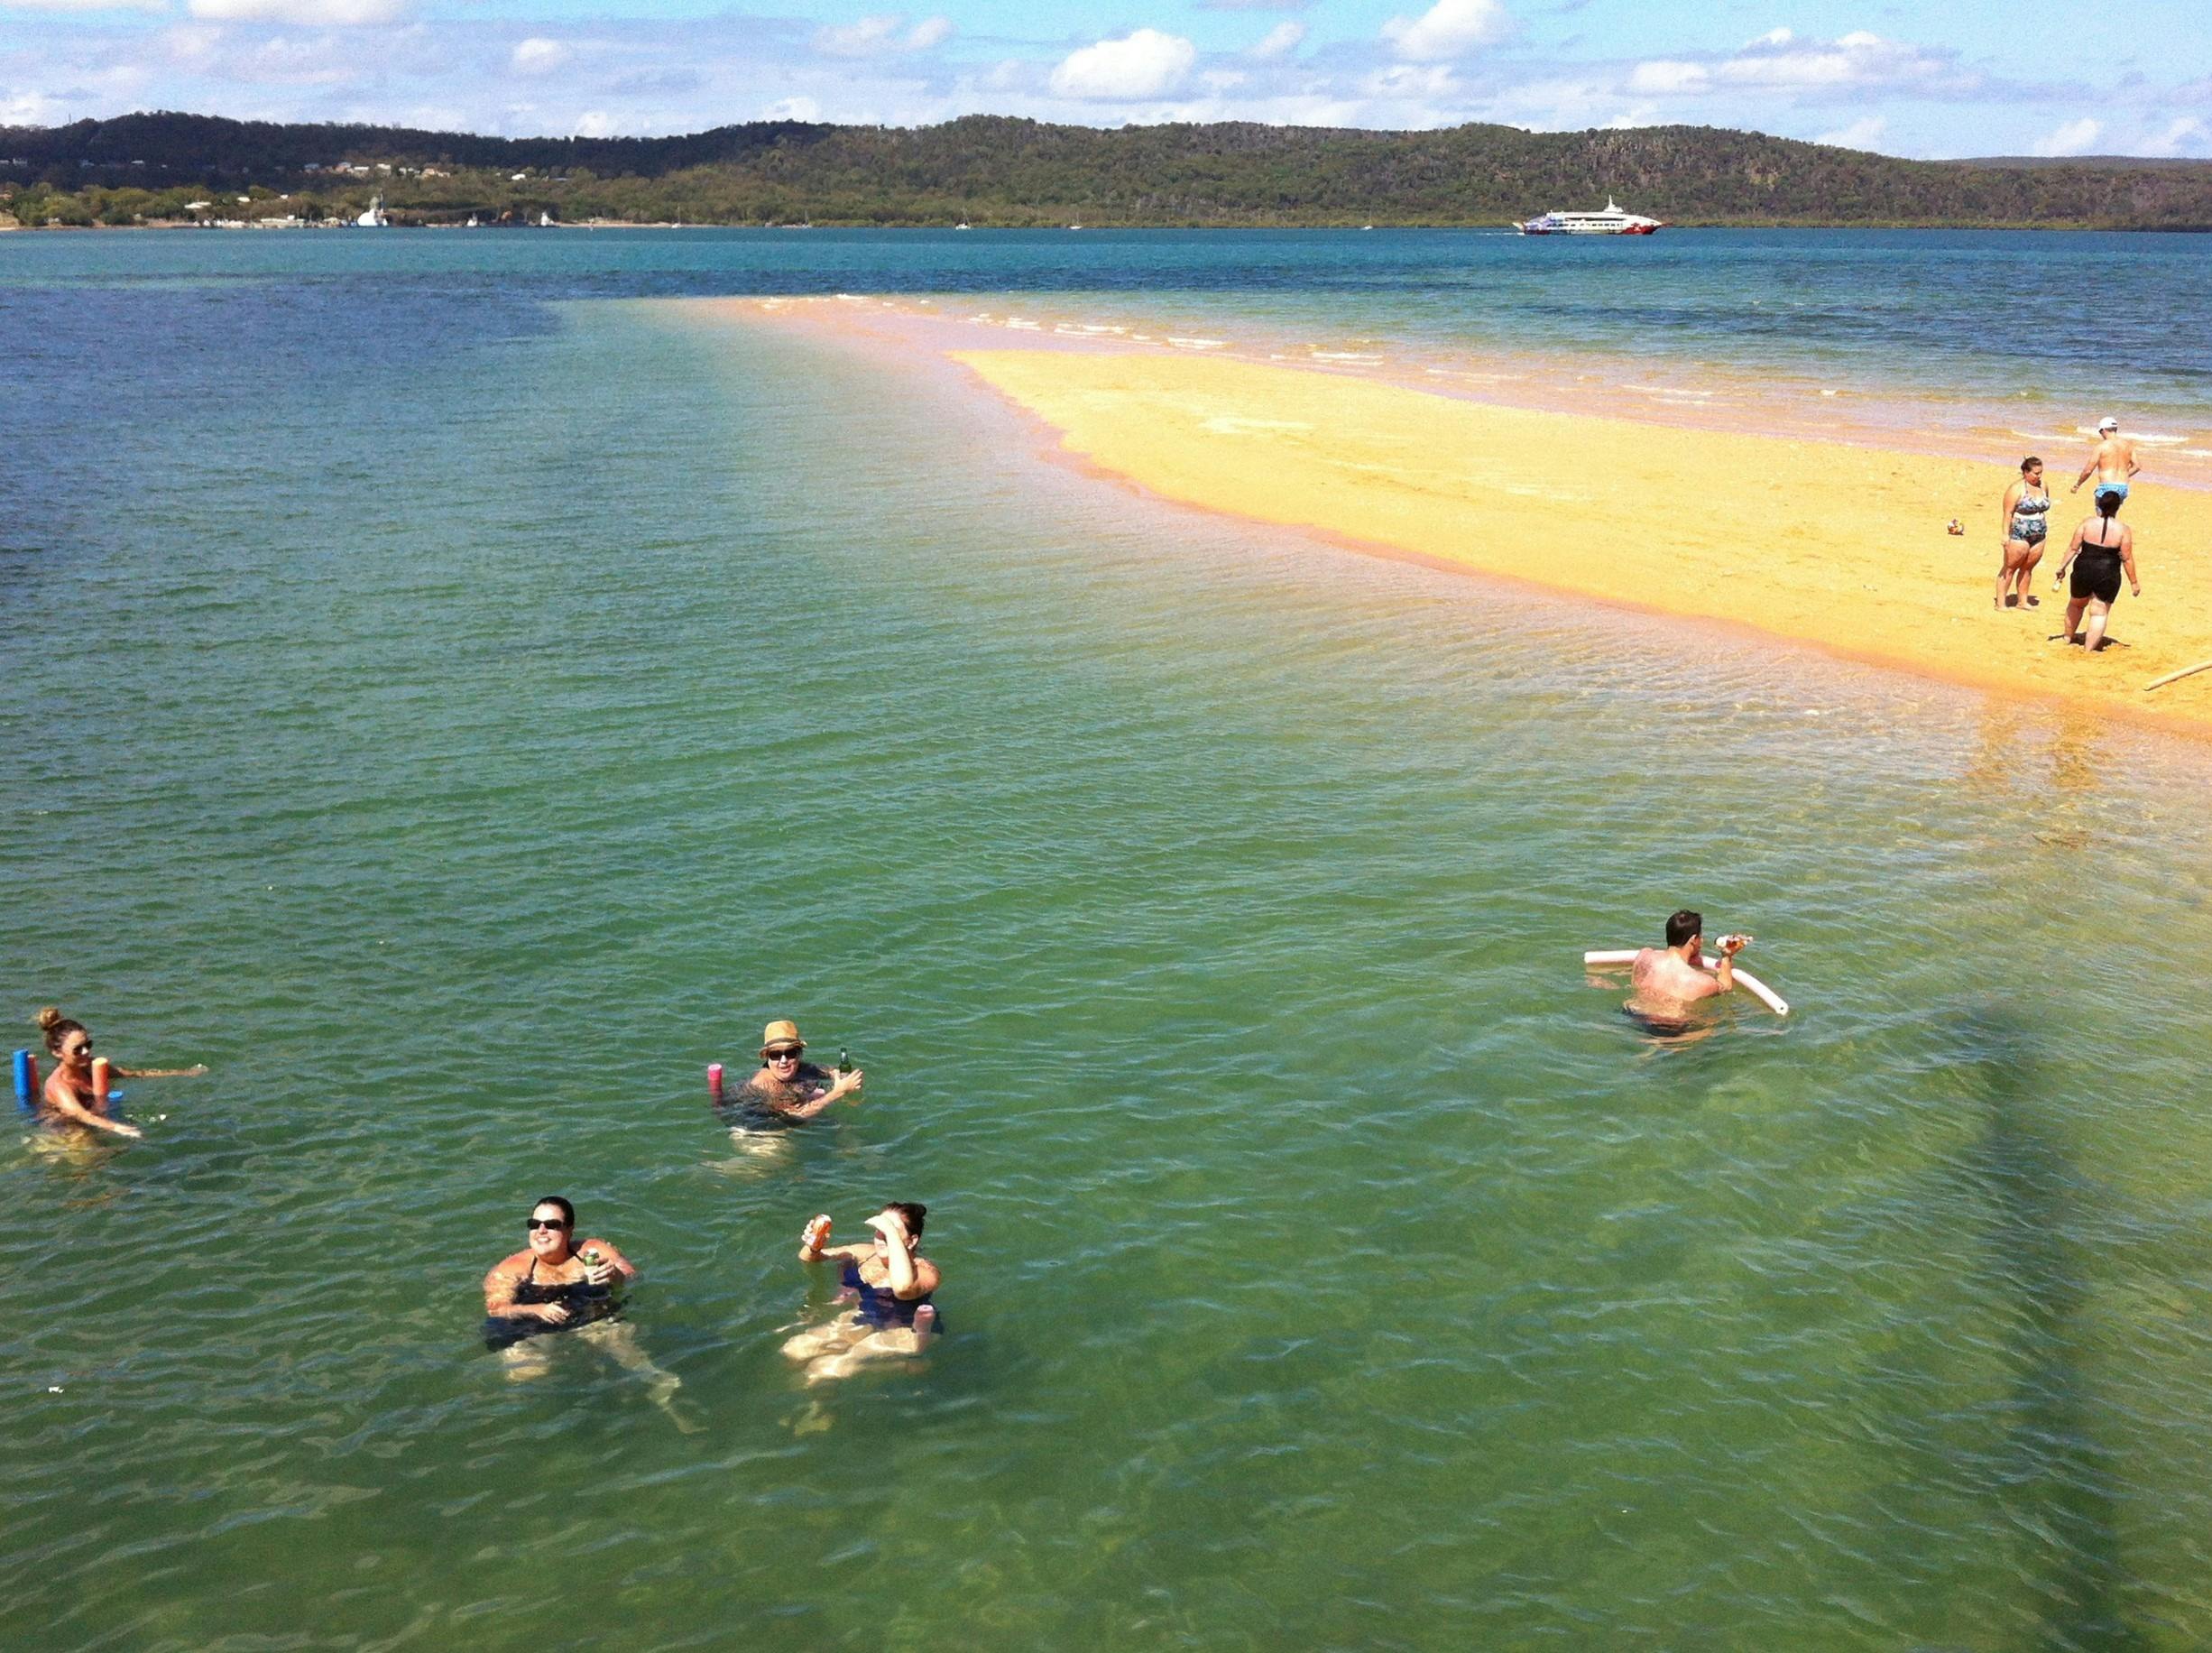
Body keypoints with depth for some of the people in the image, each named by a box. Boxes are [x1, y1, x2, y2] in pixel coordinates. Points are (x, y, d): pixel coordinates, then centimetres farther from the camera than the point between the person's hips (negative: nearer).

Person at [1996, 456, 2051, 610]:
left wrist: (2046, 525, 19)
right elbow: (2007, 513, -15)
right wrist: (2005, 534, -22)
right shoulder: (2017, 489, -12)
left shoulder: (2043, 486, 9)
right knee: (2009, 568, -1)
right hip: (2019, 535, -6)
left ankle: (2022, 601, 21)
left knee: (2027, 568, 12)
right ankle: (2001, 603, 1)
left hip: (2038, 536, 6)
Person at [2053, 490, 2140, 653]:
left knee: (2076, 604, 25)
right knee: (2100, 612, 6)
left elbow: (2073, 548, -3)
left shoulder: (2087, 523, -6)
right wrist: (2133, 582, 2)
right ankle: (2088, 649, 2)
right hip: (2107, 576, -2)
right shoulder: (2123, 530, -8)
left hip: (2083, 571, 2)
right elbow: (2127, 559, -6)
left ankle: (2068, 636, 41)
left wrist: (2062, 567, 8)